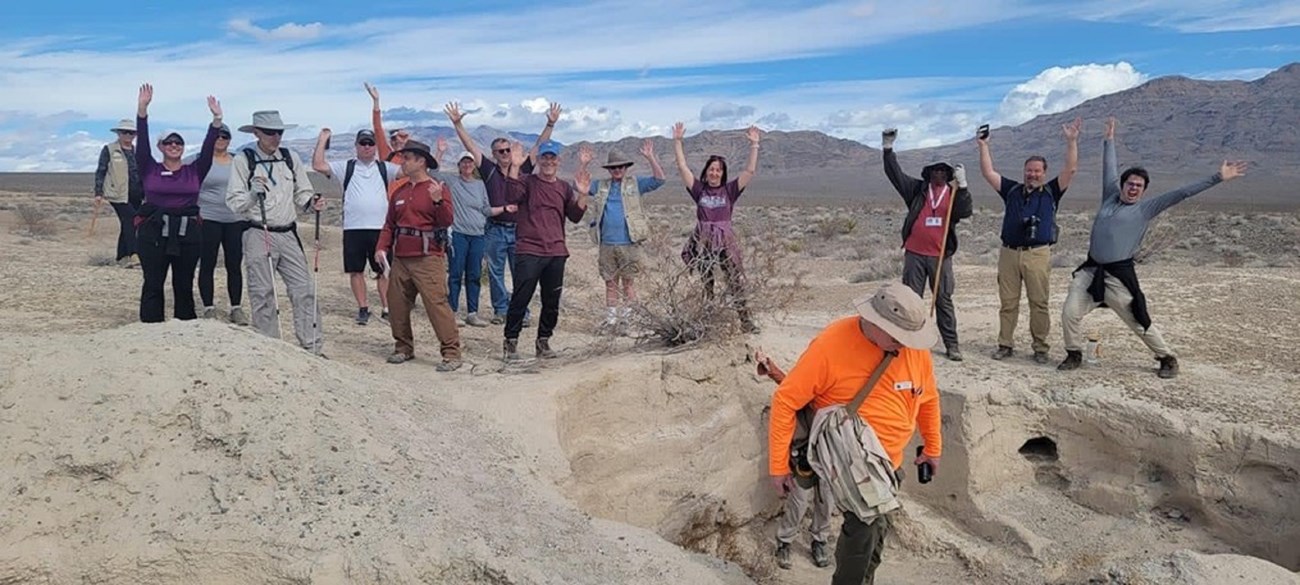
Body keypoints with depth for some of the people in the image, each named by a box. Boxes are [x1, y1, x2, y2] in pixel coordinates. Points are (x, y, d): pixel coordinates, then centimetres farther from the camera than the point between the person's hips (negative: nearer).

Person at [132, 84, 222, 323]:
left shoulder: (194, 171, 8)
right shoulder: (149, 169, 5)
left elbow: (208, 148, -1)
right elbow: (142, 142, -5)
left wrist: (217, 120, -13)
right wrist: (142, 109, -15)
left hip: (188, 233, 1)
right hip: (153, 232, -1)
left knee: (184, 285, 9)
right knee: (153, 284, 1)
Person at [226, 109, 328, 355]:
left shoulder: (291, 158, 10)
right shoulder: (243, 160, 0)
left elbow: (302, 194, 15)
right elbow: (234, 202, -1)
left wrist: (312, 203, -6)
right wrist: (253, 194, -18)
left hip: (289, 234, 3)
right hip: (259, 235, -3)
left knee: (304, 290, -1)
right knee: (263, 295, 2)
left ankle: (312, 347, 4)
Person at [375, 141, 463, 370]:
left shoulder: (438, 188, -1)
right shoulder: (400, 192, 18)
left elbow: (446, 221, -11)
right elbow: (390, 224, 18)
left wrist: (438, 201, -28)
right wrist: (382, 247, 4)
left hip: (428, 258, -7)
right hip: (401, 258, 7)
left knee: (437, 304, -12)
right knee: (397, 306, 9)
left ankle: (451, 353, -8)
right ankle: (403, 348, 24)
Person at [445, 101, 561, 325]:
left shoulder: (523, 170, 5)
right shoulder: (489, 170, 3)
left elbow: (539, 146, 2)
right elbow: (470, 146, 0)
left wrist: (550, 125, -7)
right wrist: (458, 124, -7)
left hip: (519, 229, 0)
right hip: (495, 230, 0)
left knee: (521, 274, 4)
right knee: (495, 273, 7)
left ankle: (521, 312, 11)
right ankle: (500, 309, 19)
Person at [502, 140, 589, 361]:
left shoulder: (564, 188, 15)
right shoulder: (528, 182, 2)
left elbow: (575, 217, 9)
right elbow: (511, 197, -17)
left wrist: (582, 195, -6)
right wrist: (514, 167, -25)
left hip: (556, 253, 5)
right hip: (529, 251, -4)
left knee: (552, 302, 9)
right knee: (520, 299, -6)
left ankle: (543, 341, 21)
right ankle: (511, 341, 4)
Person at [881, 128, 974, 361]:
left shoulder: (955, 194, 6)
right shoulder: (917, 189, 7)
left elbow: (966, 211, -12)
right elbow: (895, 173, 2)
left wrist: (962, 185, -21)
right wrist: (888, 149, -7)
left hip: (941, 256, -1)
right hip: (914, 254, 1)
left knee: (944, 301, 4)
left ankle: (952, 344, 10)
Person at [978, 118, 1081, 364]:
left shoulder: (1051, 192, 9)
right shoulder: (1012, 190, 14)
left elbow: (1070, 170, 0)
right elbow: (988, 173, 10)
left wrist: (1072, 141, -8)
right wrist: (983, 146, 4)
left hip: (1038, 254, -2)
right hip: (1009, 253, 2)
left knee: (1039, 303, -1)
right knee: (1007, 302, 5)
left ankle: (1041, 348, 6)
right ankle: (1005, 345, 12)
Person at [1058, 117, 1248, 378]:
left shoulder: (1146, 208, 0)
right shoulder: (1111, 196, 10)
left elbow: (1182, 193, -4)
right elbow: (1109, 169, 23)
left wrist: (1218, 178, -7)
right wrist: (1109, 140, 32)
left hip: (1119, 275, -4)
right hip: (1090, 271, 4)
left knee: (1139, 321, 3)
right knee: (1069, 314, -6)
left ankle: (1167, 358, 22)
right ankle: (1074, 355, 14)